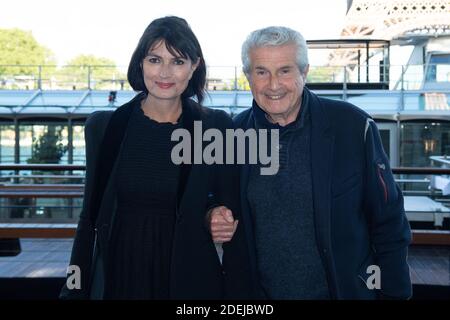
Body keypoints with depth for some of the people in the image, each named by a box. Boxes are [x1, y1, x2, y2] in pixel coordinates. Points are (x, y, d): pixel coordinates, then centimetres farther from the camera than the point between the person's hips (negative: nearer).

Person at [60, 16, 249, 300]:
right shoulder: (103, 126, -1)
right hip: (116, 277, 2)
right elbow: (90, 217, 4)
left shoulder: (216, 127, -6)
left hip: (190, 278, -1)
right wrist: (75, 290, 3)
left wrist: (234, 287, -7)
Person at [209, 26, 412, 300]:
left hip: (347, 289, -2)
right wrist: (215, 220, -12)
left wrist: (394, 293, -8)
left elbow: (388, 223, -7)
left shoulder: (354, 126, -13)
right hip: (260, 291, 2)